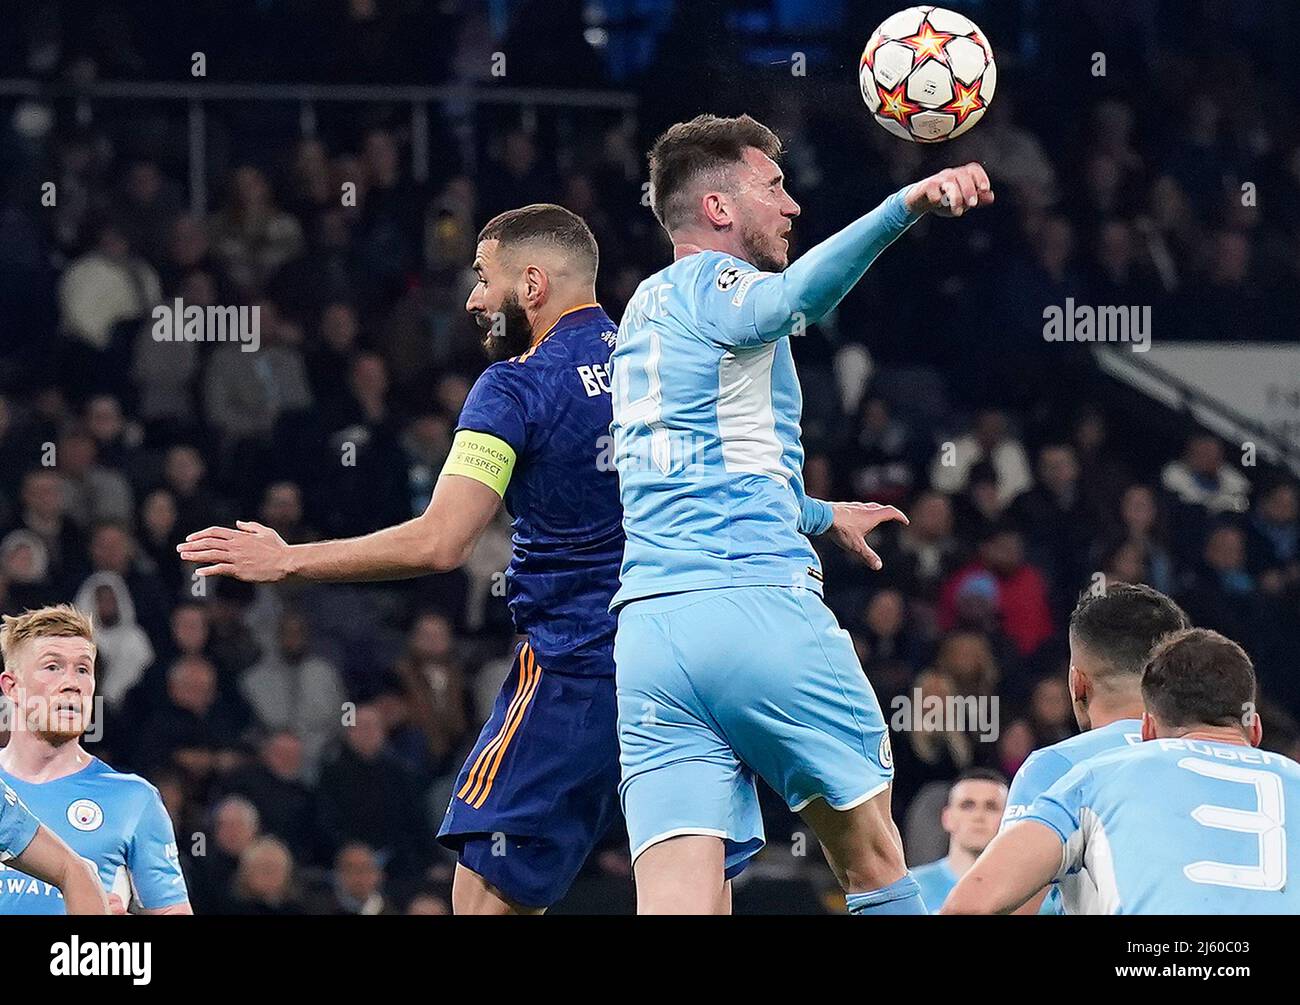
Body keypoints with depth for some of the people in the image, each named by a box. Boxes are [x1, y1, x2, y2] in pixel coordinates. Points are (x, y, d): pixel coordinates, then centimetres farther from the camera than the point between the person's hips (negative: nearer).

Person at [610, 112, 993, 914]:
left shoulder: (646, 313, 27)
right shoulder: (710, 283, 2)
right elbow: (795, 297, -25)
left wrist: (819, 515, 59)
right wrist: (906, 207, -40)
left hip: (647, 629, 7)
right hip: (761, 608, -7)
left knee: (680, 902, -6)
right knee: (874, 861, 12)